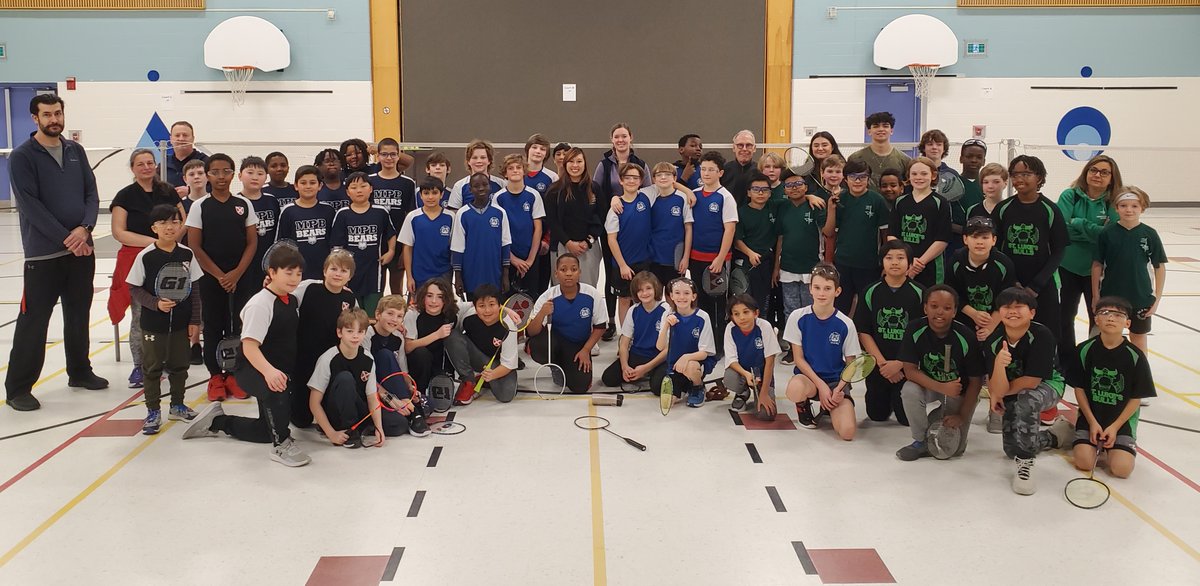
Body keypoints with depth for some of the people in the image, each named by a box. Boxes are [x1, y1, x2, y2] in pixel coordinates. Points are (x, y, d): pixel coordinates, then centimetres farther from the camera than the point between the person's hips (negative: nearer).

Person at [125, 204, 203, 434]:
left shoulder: (186, 254, -2)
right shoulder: (145, 256, -10)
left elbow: (194, 289, 4)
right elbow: (135, 289, -6)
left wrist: (195, 320, 3)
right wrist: (156, 303, -20)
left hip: (181, 322, 3)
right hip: (153, 323, -3)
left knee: (179, 365, 14)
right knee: (152, 367, 6)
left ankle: (177, 406, 30)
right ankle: (153, 411, 17)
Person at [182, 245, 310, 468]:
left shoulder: (292, 300, 4)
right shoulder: (260, 304, -20)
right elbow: (249, 346, -29)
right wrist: (268, 371, -46)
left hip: (279, 371, 9)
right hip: (252, 370, -9)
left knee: (267, 430, 17)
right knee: (276, 390, -42)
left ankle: (217, 421, 37)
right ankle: (281, 445, -25)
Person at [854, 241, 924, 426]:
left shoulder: (919, 293, -8)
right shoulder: (871, 293, -3)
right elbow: (863, 332, -3)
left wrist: (899, 364, -15)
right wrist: (882, 362, -13)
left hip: (907, 365, -2)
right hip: (877, 365, 2)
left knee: (907, 418, -1)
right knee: (877, 415, 10)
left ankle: (898, 399, 31)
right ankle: (887, 398, 41)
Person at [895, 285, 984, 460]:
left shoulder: (966, 337, -24)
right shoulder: (915, 330, -21)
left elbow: (975, 382, -15)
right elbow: (909, 370, -21)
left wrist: (962, 416, -13)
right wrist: (942, 388, -33)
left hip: (960, 393, -1)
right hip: (928, 385, 1)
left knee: (953, 449, -5)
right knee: (910, 390, -33)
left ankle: (940, 414, 27)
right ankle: (922, 441, -10)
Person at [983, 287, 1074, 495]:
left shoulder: (1041, 335, -31)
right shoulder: (992, 342, -22)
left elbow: (1031, 382, -29)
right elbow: (996, 390, -27)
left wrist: (999, 395, -16)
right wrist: (999, 364, -47)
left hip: (1047, 385, -5)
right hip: (1014, 393, 5)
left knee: (1026, 400, -39)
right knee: (1012, 450, 9)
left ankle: (1025, 463, -22)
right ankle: (1057, 435, 37)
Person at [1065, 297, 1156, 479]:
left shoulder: (1135, 356, -10)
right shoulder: (1084, 350, -8)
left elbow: (1136, 398, -4)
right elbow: (1079, 389, -1)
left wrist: (1115, 427, -10)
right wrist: (1092, 423, -7)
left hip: (1122, 418, -1)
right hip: (1091, 415, 1)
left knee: (1121, 469, -17)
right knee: (1084, 462, -17)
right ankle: (1097, 442, 16)